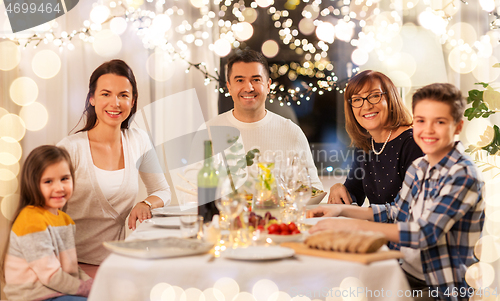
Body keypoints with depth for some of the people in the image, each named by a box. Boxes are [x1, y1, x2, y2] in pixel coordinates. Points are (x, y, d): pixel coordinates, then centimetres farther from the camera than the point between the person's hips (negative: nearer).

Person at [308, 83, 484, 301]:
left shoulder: (463, 176, -19)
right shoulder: (419, 167, 5)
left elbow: (425, 234, -28)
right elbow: (394, 213, 17)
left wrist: (354, 226, -30)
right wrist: (342, 210, 4)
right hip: (407, 271, 7)